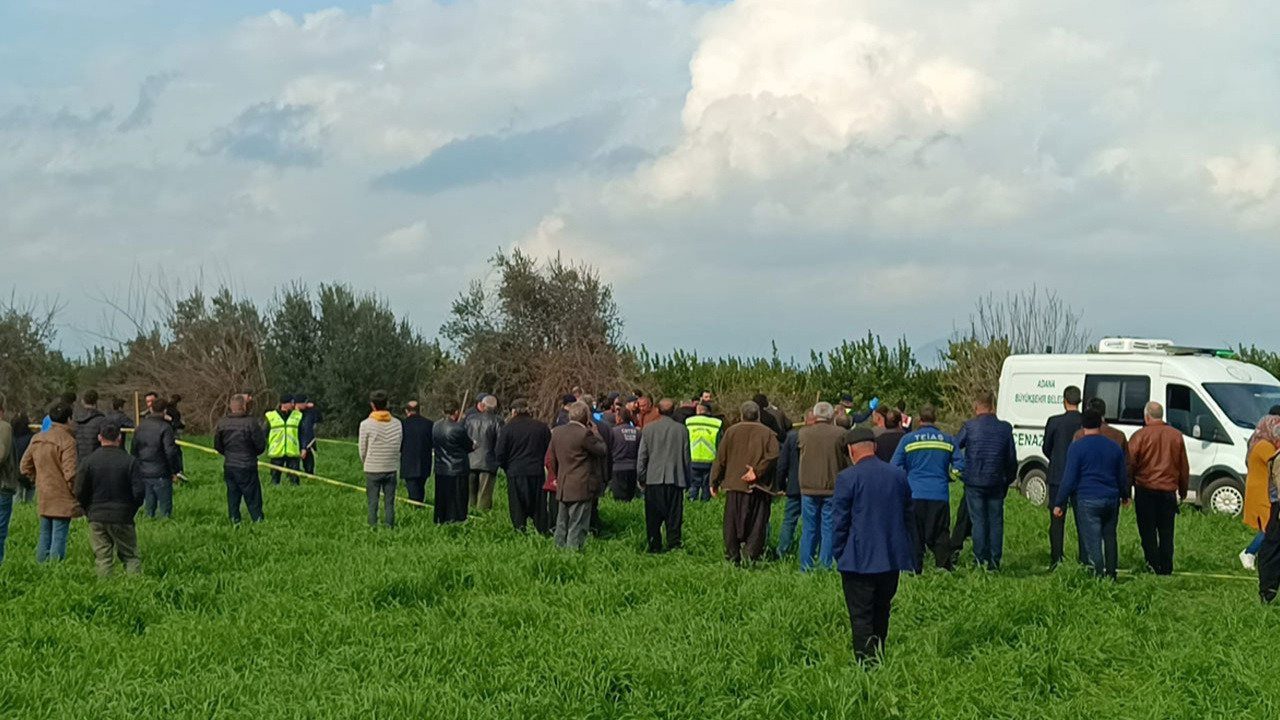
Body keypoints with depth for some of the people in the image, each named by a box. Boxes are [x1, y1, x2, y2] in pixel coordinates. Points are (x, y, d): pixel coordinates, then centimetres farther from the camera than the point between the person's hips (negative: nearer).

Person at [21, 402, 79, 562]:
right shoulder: (67, 441, -16)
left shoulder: (37, 440, 8)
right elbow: (70, 472, -20)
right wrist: (76, 493, -7)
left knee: (45, 535, 16)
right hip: (62, 498, -7)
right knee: (59, 537, -5)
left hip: (43, 498, 7)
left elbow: (25, 467, 13)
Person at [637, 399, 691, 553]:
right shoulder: (681, 430, -1)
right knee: (674, 516, 2)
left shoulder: (648, 429, -1)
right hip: (676, 479, 0)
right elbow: (686, 457, 4)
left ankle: (655, 547, 6)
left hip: (653, 478, 0)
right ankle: (674, 544, -3)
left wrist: (641, 476, 12)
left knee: (653, 517, 5)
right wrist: (688, 479, 13)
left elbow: (642, 456, 2)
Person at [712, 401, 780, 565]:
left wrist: (714, 482, 11)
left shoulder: (731, 432, 7)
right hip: (758, 488, -1)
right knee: (757, 525, 2)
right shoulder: (768, 434, 3)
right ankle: (751, 554, -10)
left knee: (732, 524, 8)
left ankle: (732, 556, 8)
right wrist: (757, 470, -12)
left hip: (734, 485, 1)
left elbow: (720, 459, 6)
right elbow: (773, 456, -13)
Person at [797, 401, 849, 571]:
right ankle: (826, 567, 3)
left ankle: (805, 568, 12)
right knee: (829, 531, 4)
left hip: (808, 489, 2)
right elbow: (846, 462, 2)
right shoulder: (839, 434, -8)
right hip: (832, 488, -2)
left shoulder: (804, 433, -4)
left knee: (808, 530, 9)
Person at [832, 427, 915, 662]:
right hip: (893, 560, 5)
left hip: (859, 561, -5)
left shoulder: (847, 478, -11)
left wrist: (840, 555, 2)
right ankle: (879, 658, 24)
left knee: (861, 619, -1)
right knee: (881, 615, 18)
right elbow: (909, 516, 12)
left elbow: (839, 522, -8)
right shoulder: (899, 475, 5)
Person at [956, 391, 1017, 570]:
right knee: (996, 521, 8)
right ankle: (994, 561, 7)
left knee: (978, 521, 3)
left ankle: (981, 560, 2)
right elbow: (1011, 459, 9)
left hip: (974, 481, -2)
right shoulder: (1004, 428, 3)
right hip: (996, 482, 2)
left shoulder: (970, 427, -6)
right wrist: (1009, 480, 19)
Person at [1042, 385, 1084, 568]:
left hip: (1058, 477, -2)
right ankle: (1084, 560, 7)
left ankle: (1056, 560, 0)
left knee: (1057, 521, 3)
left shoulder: (1054, 422, -10)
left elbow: (1046, 448, 2)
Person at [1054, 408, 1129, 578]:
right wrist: (1124, 496, 37)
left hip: (1088, 501, -5)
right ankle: (1111, 574, 23)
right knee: (1110, 538, 17)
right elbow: (1123, 476, 19)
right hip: (1112, 500, 5)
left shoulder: (1077, 447, -6)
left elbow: (1069, 479, -9)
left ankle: (1099, 576, -11)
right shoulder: (1114, 447, 10)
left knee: (1093, 542, -5)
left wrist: (1059, 503, -3)